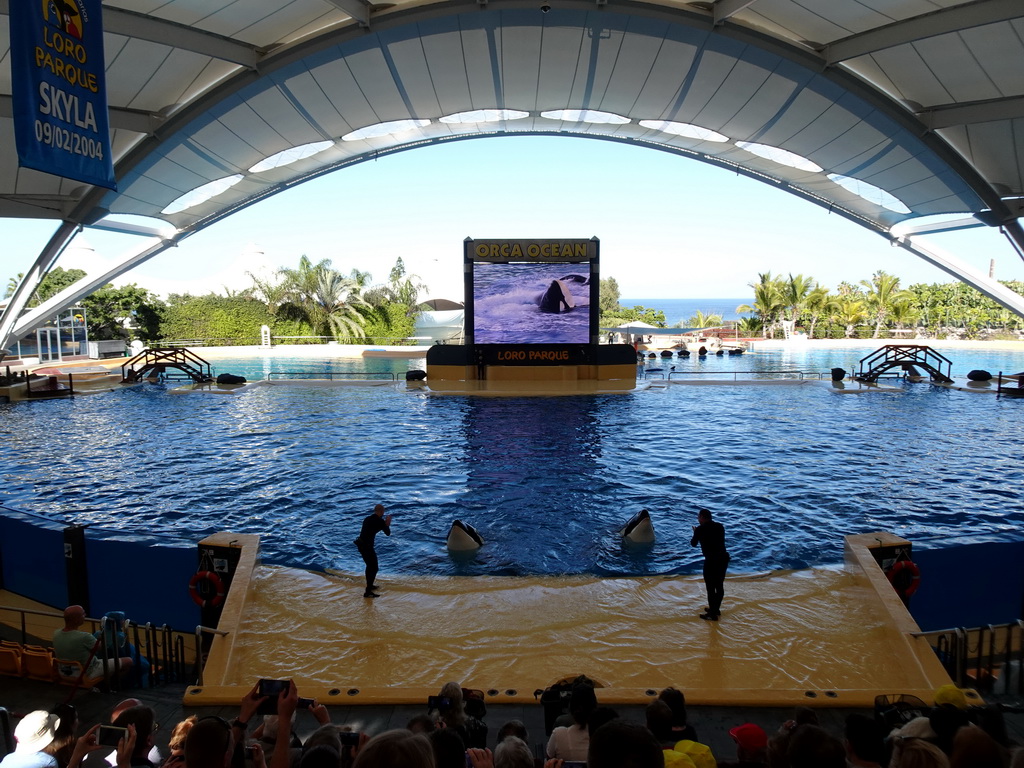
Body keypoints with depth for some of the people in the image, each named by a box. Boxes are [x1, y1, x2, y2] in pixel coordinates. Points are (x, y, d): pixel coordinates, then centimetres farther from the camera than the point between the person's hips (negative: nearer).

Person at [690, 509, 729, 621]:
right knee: (719, 585, 20)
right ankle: (716, 609, 35)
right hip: (724, 557, 7)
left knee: (711, 588, 4)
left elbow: (693, 544, 4)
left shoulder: (701, 529, -8)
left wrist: (695, 532, 22)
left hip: (711, 561, -7)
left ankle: (712, 614, 12)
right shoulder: (720, 526, 8)